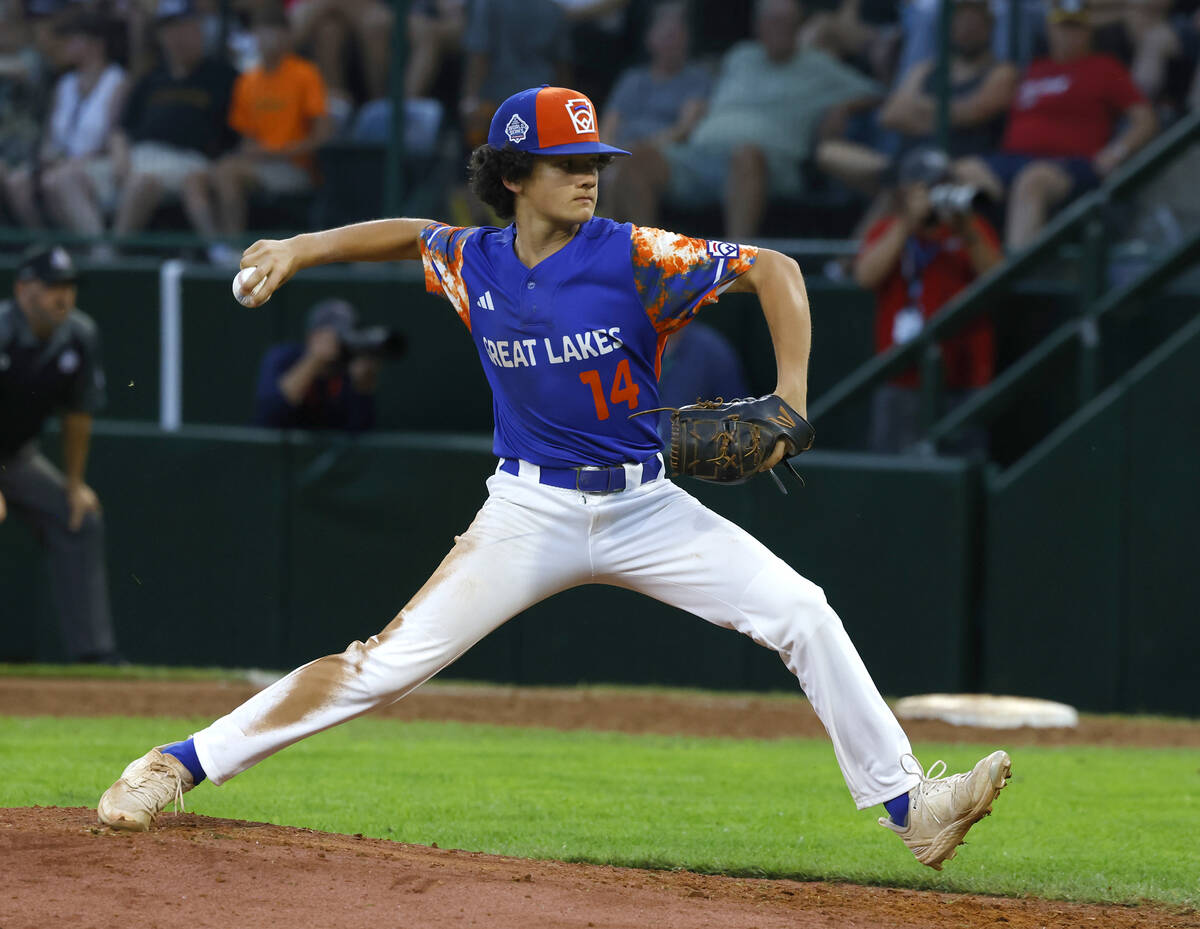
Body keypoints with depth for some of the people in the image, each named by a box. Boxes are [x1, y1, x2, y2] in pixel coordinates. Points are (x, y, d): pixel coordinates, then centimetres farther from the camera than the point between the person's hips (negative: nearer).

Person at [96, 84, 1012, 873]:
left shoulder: (634, 258, -12)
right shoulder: (471, 262, -3)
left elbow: (773, 269, -11)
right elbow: (409, 235, 21)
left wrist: (791, 394, -20)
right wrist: (301, 249, 13)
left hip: (643, 507, 0)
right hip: (530, 513, 0)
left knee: (801, 613, -12)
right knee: (388, 663, -9)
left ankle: (908, 803, -4)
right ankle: (177, 766, -2)